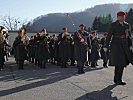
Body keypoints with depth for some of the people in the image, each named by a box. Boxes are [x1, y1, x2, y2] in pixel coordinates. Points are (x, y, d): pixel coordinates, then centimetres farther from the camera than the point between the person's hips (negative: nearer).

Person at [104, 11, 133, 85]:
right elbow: (109, 36, -4)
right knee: (120, 63, -10)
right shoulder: (113, 25, -3)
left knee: (123, 62, 4)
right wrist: (106, 46, -7)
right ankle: (118, 80, 2)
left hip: (124, 46, 6)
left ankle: (116, 79, 18)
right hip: (116, 45, -6)